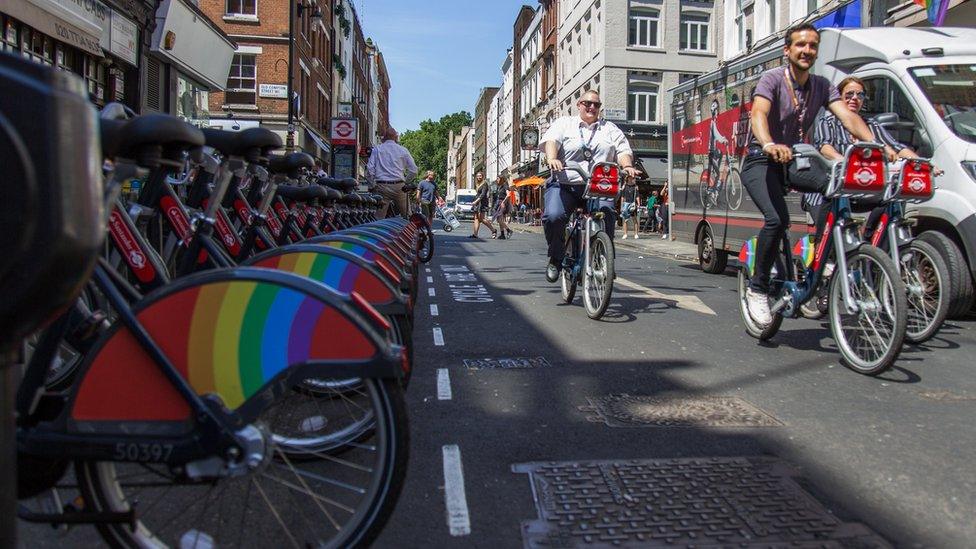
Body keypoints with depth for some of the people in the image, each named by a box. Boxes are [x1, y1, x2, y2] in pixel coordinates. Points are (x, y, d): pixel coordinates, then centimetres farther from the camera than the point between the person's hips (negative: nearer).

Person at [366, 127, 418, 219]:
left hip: (382, 186, 0)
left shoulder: (377, 149, 7)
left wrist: (373, 184, 12)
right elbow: (413, 171, 6)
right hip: (399, 186, 0)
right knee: (407, 216, 6)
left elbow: (370, 170, -1)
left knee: (379, 218, -1)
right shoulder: (403, 150, 6)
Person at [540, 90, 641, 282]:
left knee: (607, 216, -26)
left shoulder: (610, 129, 22)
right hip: (564, 184, -1)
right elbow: (550, 140, -4)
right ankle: (556, 259, -3)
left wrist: (627, 166, -14)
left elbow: (623, 150, 10)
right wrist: (552, 159, -27)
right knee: (553, 216, -27)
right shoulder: (564, 124, 15)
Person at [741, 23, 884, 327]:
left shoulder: (822, 86, 7)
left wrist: (876, 144, -24)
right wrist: (770, 145, -49)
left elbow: (848, 117, -6)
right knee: (777, 218, -28)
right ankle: (757, 289, -15)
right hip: (761, 162, -6)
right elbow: (758, 114, -28)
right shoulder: (772, 78, -9)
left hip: (793, 162, 6)